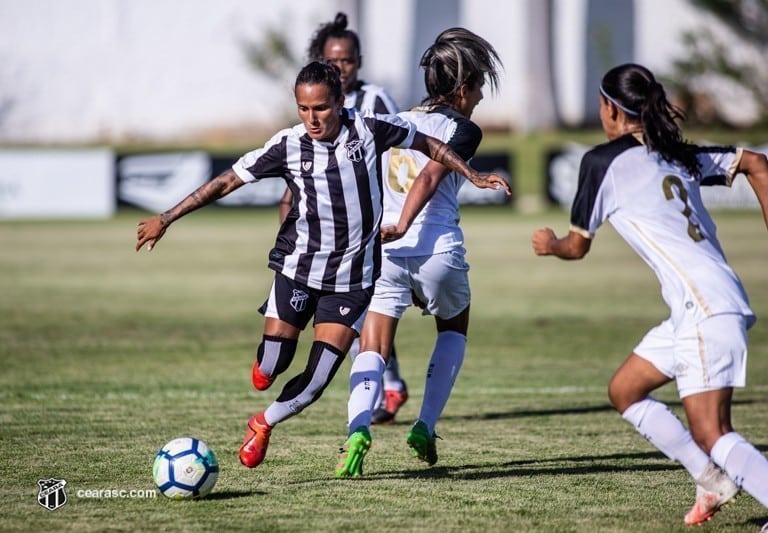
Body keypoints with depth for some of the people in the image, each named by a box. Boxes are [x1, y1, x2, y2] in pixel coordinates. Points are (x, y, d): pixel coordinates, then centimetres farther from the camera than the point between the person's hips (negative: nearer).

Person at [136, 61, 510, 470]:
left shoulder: (369, 129, -8)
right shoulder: (289, 146, -8)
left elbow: (427, 144, 9)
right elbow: (226, 182, -4)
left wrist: (473, 176, 8)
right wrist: (166, 219, -5)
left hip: (352, 279, 0)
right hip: (297, 268, 0)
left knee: (314, 383, -6)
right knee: (269, 371, -4)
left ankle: (263, 424, 22)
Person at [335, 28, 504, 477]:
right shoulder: (464, 130, 1)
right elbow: (430, 178, -15)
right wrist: (401, 226, -24)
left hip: (386, 254, 3)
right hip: (439, 252, -3)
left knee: (373, 349, -1)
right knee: (453, 329, 25)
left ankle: (358, 430, -28)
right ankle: (425, 428, 16)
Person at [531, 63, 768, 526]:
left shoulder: (604, 161, -2)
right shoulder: (677, 155, 18)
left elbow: (578, 247, 8)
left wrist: (550, 244, 31)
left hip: (707, 308, -9)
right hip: (697, 309, 9)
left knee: (711, 434, -13)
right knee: (625, 391, 19)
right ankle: (711, 480, 16)